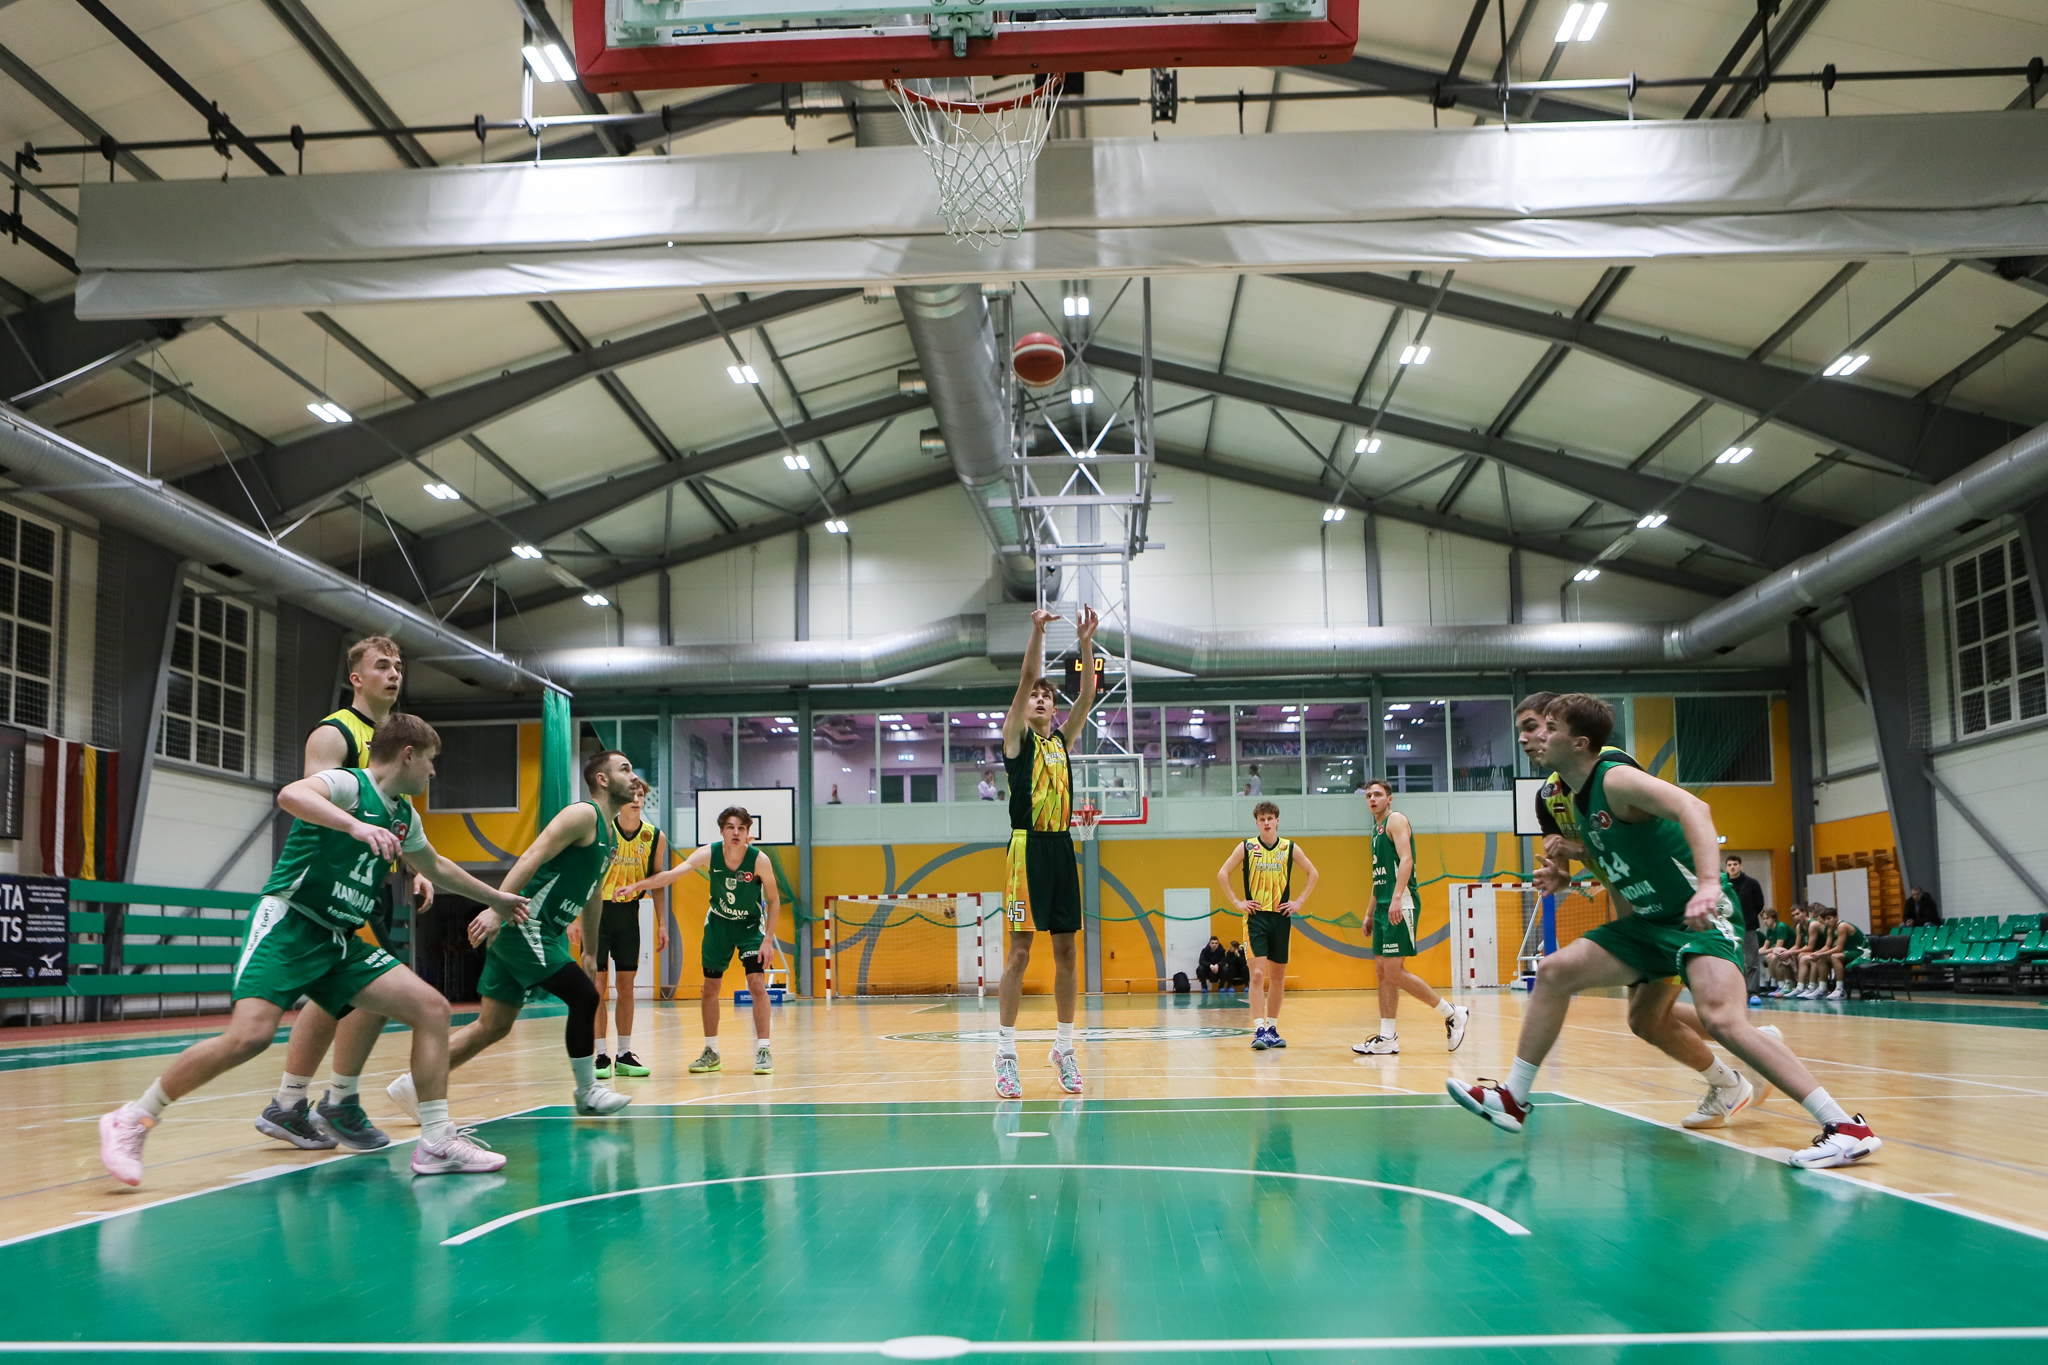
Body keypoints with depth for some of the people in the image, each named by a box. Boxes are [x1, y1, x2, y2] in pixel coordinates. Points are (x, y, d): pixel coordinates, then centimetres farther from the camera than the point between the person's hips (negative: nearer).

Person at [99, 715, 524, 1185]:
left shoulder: (404, 816, 18)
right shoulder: (348, 784, -8)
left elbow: (436, 868, 38)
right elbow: (290, 796, -31)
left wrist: (496, 898, 45)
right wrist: (356, 825, -43)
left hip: (340, 943, 8)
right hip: (288, 926, -8)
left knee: (432, 1007, -5)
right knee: (251, 1033, -26)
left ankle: (437, 1143, -2)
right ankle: (130, 1122, -8)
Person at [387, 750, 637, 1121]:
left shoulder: (610, 836, 18)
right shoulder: (582, 814, -11)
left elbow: (591, 898, 27)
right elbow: (531, 858, -22)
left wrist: (590, 952, 30)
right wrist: (497, 909, -31)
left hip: (543, 931, 10)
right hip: (524, 923, -10)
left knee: (493, 1026, 10)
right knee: (584, 996, -11)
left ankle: (413, 1085, 16)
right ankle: (588, 1092, 2)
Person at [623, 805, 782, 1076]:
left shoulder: (759, 860, -23)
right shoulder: (708, 854, -20)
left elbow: (773, 900, -12)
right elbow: (671, 874, -29)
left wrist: (768, 940, -16)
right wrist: (637, 886, -43)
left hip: (751, 925, -3)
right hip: (718, 922, 3)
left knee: (757, 985, -16)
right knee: (710, 989, 6)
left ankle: (763, 1051, -7)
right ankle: (711, 1053, 19)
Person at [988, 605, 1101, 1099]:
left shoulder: (1062, 739, 15)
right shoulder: (1017, 736, 3)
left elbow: (1087, 695, 4)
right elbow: (1025, 679, -10)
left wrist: (1086, 643, -6)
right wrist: (1037, 631, -20)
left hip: (1062, 847, 5)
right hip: (1028, 848, -5)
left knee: (1065, 951, 7)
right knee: (1019, 951, -6)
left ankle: (1064, 1048, 14)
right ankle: (1006, 1053, -3)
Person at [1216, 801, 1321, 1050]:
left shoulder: (1290, 848, 4)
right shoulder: (1246, 847, -1)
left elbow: (1313, 874, 13)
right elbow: (1222, 874, 1)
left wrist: (1299, 902, 4)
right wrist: (1237, 902, -6)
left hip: (1281, 917, 3)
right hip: (1256, 917, -3)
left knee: (1278, 977, 9)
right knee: (1258, 974, -13)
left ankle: (1272, 1028, 19)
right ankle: (1259, 1030, -15)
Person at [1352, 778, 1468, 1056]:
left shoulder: (1396, 820, -4)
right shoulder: (1376, 829, 22)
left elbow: (1406, 859, -18)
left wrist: (1396, 898, -29)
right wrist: (1370, 914, 24)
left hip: (1399, 906, -9)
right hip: (1384, 907, 9)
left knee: (1394, 971, -13)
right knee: (1382, 971, 5)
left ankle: (1453, 1014, -2)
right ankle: (1387, 1038, 7)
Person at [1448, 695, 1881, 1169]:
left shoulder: (1617, 780, -18)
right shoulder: (1577, 798, 10)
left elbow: (1694, 808, -35)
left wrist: (1709, 885, -48)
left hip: (1700, 917, -9)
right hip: (1649, 922, 10)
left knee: (1722, 1019, -29)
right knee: (1554, 972, 5)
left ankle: (1847, 1127, -22)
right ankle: (1514, 1099, 13)